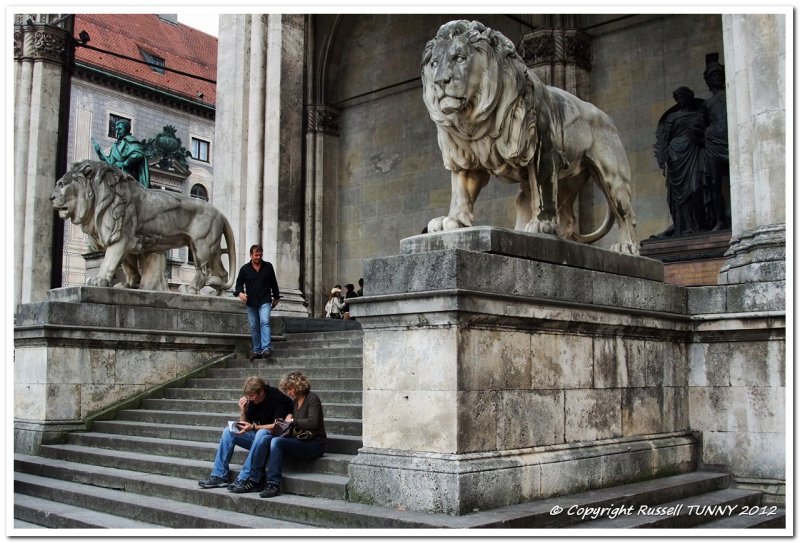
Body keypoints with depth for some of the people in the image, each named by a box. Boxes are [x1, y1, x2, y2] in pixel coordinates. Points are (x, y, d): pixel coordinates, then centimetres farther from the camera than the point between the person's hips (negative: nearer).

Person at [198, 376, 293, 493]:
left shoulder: (277, 398, -16)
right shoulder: (252, 401, 4)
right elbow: (245, 425, 9)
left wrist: (253, 427, -27)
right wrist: (243, 410, -10)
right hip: (257, 436, 8)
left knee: (261, 433, -38)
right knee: (228, 430, -5)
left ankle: (246, 479, -36)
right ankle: (219, 476, -10)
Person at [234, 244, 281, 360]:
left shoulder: (268, 267, 5)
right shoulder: (244, 269, 5)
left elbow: (273, 283, 14)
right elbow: (239, 283, 9)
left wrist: (276, 297, 18)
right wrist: (240, 293, -13)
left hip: (265, 301, -2)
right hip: (251, 302, 2)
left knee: (265, 322, -19)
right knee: (253, 327, 6)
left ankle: (266, 348, -27)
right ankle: (256, 350, 15)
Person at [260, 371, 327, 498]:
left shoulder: (312, 398, -7)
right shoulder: (294, 402, 16)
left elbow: (312, 423, -19)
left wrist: (292, 421, -8)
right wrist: (288, 418, 3)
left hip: (315, 444, -8)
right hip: (301, 442, 8)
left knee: (276, 441, -25)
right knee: (273, 441, -15)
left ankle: (274, 485, -27)